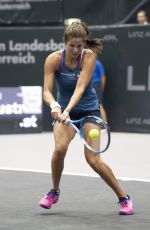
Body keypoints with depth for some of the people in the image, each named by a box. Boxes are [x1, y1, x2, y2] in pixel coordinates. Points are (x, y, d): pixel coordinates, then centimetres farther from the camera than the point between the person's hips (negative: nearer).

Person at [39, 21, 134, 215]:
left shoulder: (89, 56, -19)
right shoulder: (53, 59, -15)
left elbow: (80, 87, -28)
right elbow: (47, 91, -21)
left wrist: (67, 110, -43)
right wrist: (54, 105, -43)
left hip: (88, 110, -1)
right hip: (64, 110, 1)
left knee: (93, 159, -13)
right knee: (60, 148, -25)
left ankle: (123, 198, 5)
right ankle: (54, 192, 1)